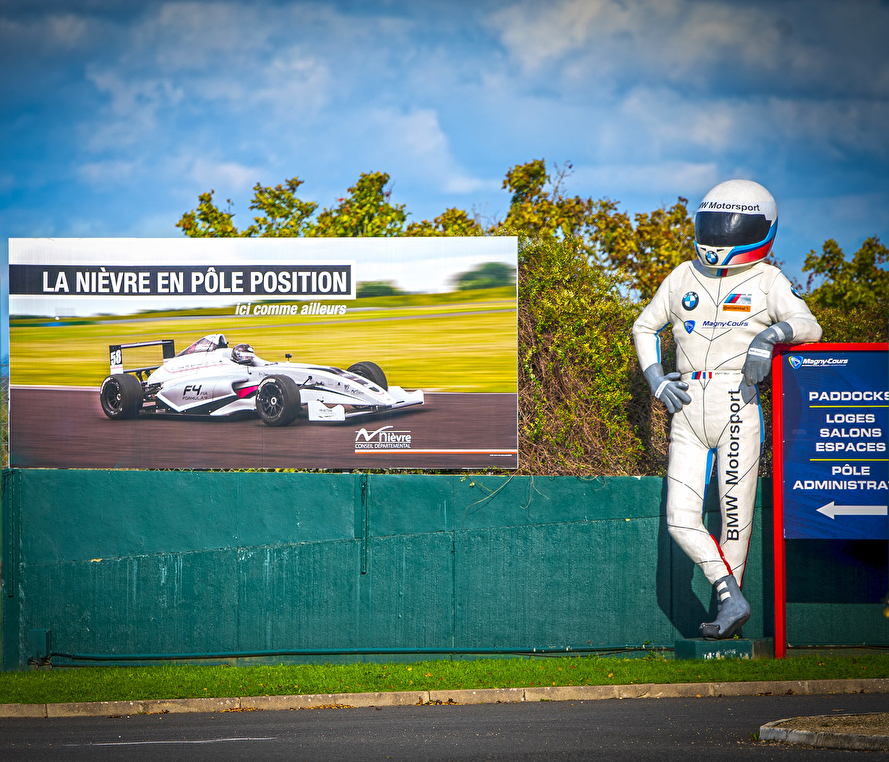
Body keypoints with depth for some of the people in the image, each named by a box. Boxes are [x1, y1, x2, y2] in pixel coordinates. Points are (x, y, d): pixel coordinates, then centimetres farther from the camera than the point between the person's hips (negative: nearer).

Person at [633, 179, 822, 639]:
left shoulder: (766, 281, 2)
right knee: (681, 520, -6)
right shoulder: (684, 277, 14)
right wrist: (656, 380, 9)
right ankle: (732, 600, 2)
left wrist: (770, 334, -33)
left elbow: (809, 326, -12)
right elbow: (645, 328, 25)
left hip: (736, 405, -4)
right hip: (688, 410, 4)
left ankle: (725, 606, 14)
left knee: (735, 516, 0)